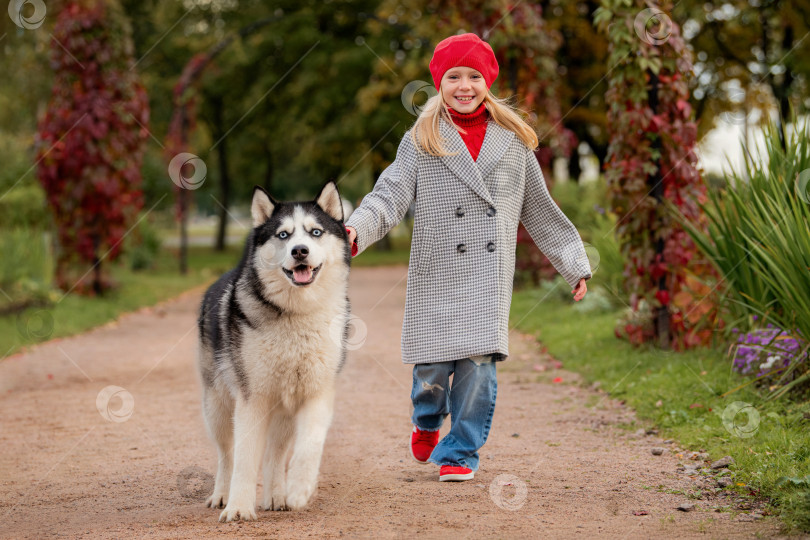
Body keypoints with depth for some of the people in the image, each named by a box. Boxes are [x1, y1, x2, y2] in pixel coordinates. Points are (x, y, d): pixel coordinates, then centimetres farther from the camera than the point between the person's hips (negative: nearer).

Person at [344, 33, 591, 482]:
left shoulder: (512, 141, 11)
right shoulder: (421, 142, 6)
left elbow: (539, 210, 17)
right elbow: (390, 196, -5)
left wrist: (574, 264, 19)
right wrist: (356, 229, -24)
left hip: (490, 274, 1)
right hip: (436, 274, -1)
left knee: (479, 362, -8)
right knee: (432, 365, 0)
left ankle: (460, 452, 10)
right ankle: (427, 423, 34)